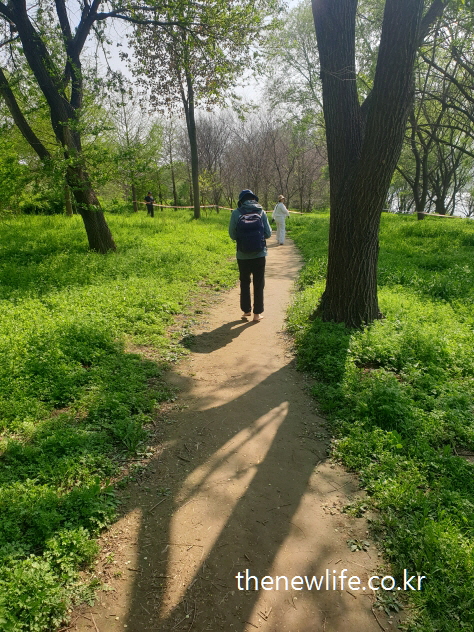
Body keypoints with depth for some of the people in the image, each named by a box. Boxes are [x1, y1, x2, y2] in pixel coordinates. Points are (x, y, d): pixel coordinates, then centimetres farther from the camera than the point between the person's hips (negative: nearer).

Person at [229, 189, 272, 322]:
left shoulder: (236, 213, -6)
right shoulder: (261, 212, -4)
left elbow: (232, 235, -3)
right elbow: (268, 233, -1)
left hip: (243, 255, 0)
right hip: (259, 254, 0)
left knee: (244, 283, 17)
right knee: (258, 284, 11)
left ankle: (246, 311, 22)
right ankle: (257, 313, 14)